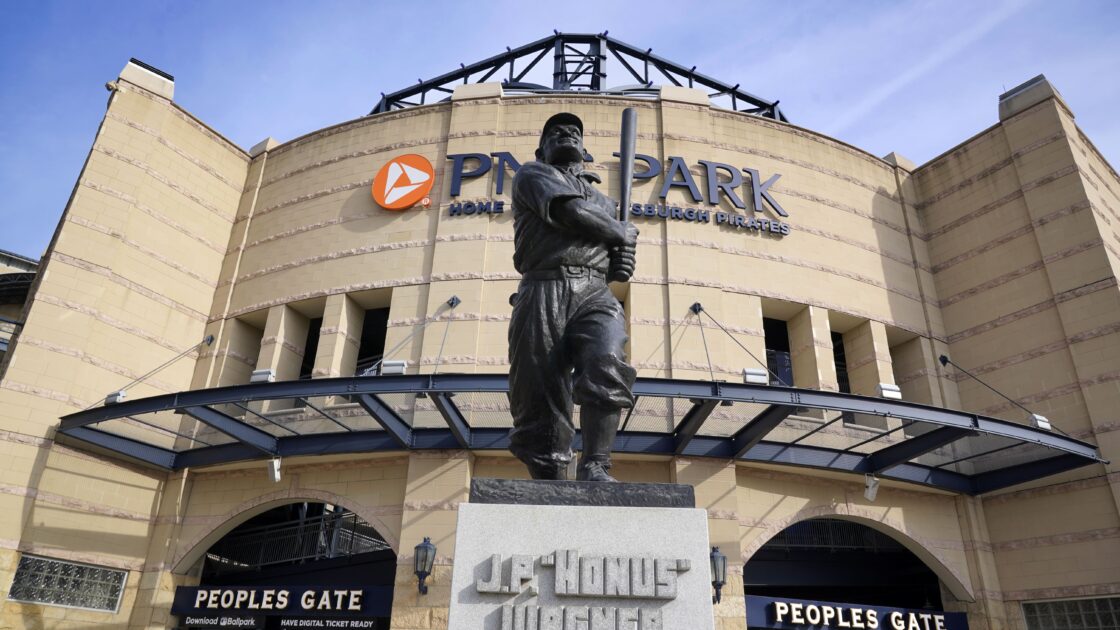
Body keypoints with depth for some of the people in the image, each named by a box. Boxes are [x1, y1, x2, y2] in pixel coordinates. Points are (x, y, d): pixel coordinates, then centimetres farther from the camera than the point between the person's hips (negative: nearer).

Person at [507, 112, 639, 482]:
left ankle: (595, 468, -30)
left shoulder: (604, 201, 34)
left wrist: (621, 259, 9)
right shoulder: (533, 174, 18)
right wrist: (622, 233, 13)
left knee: (606, 367, -27)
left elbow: (618, 241, 34)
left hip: (596, 295, 3)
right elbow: (571, 213, 0)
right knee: (541, 400, -8)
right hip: (543, 293, -3)